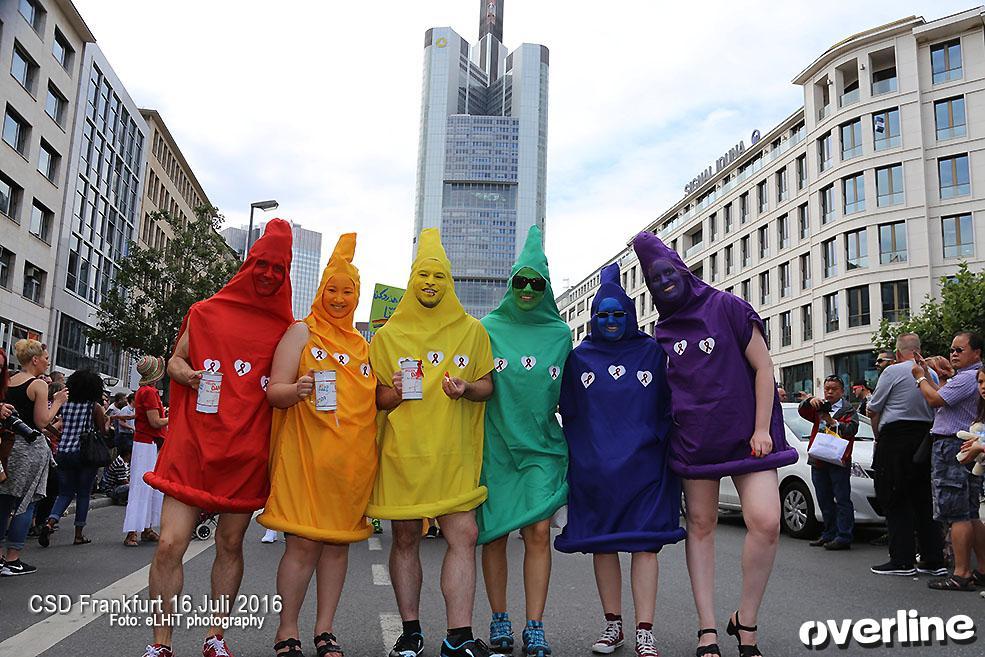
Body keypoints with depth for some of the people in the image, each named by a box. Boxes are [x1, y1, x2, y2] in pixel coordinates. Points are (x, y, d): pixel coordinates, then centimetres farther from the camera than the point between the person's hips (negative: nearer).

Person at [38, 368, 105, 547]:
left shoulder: (64, 403, 3)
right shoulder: (95, 407, -5)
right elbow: (103, 432, -3)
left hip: (63, 453, 3)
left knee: (65, 493, 15)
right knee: (83, 494, 9)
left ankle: (49, 523, -9)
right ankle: (79, 535, 14)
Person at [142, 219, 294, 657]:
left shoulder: (286, 329, 8)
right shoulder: (205, 313, 8)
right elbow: (175, 361, 15)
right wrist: (187, 373, -8)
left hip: (247, 453, 1)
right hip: (194, 443, 0)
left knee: (230, 545, 8)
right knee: (170, 544, -7)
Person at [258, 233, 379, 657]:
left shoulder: (362, 344, 17)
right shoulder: (302, 333, 4)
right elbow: (274, 391, -4)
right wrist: (296, 390, -25)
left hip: (352, 455, 4)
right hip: (307, 452, -4)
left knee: (338, 541, 7)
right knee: (303, 542, -5)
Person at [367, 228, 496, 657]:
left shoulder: (471, 330, 9)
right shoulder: (388, 334, 8)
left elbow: (487, 386, 12)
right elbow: (377, 396, 10)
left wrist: (467, 389, -10)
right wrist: (395, 394, -12)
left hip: (454, 454, 0)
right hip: (402, 452, 0)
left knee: (463, 537, -6)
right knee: (405, 539, 7)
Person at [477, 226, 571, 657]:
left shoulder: (560, 334, 9)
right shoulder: (489, 327, 5)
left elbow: (567, 394, 15)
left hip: (542, 444, 1)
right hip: (495, 443, 0)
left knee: (538, 532, -7)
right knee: (494, 535, 4)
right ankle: (499, 622, 19)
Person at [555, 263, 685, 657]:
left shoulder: (651, 352, 6)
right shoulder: (580, 356, 9)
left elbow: (668, 406, 9)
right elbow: (568, 412, 12)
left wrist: (659, 441, 0)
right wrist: (580, 450, 6)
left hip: (643, 465, -1)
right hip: (594, 467, 2)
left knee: (645, 542, -5)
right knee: (601, 542, 7)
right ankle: (613, 624, 21)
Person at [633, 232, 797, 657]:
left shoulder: (726, 308, -1)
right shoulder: (662, 332, 11)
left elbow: (763, 368, -3)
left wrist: (761, 429, -9)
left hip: (746, 434, -3)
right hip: (693, 441, 3)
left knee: (765, 522, -17)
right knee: (701, 526, 3)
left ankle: (745, 622, 3)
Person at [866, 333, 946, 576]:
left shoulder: (893, 371, -8)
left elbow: (873, 410, -3)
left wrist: (878, 436, 12)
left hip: (896, 439, -6)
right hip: (926, 437, 6)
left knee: (895, 501, 0)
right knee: (924, 499, 12)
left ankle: (903, 560, 1)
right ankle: (934, 560, 15)